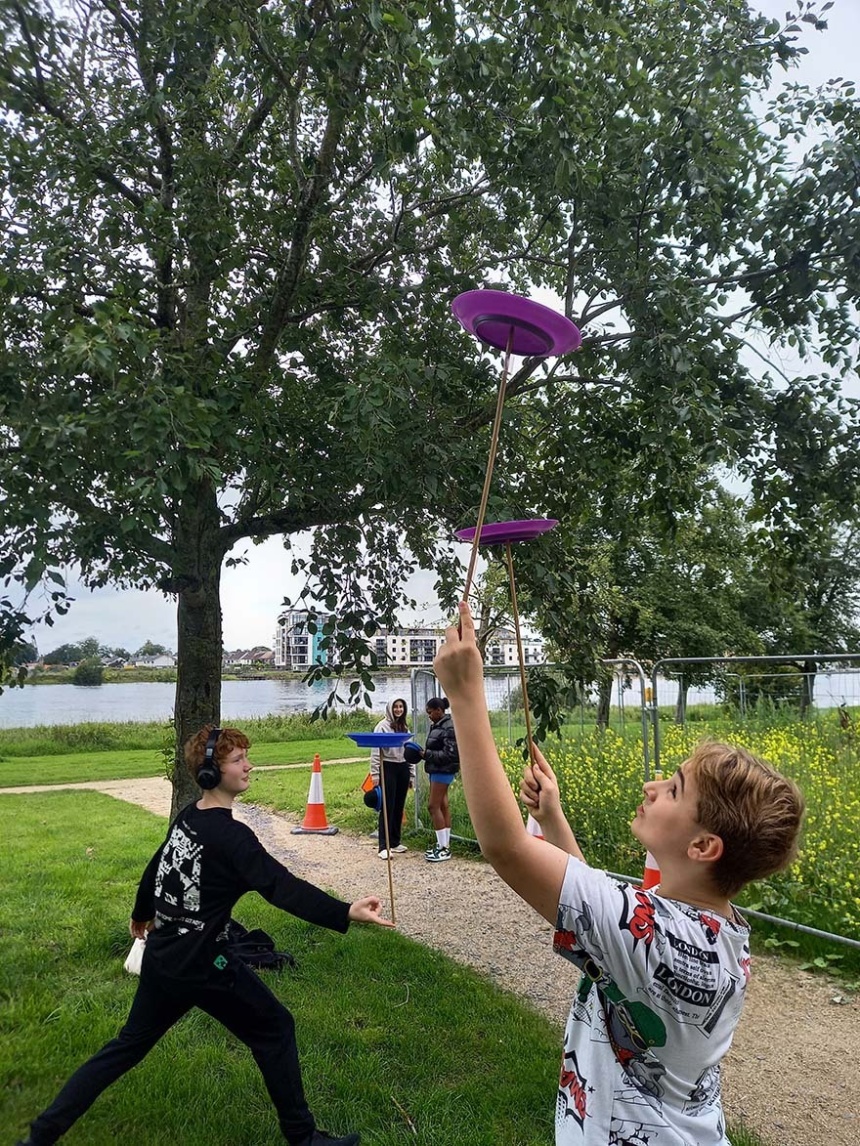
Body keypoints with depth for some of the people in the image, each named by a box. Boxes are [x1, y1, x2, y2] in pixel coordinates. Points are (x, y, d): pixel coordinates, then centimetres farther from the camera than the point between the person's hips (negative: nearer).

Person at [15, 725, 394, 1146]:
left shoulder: (187, 818, 2)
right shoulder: (230, 836, -23)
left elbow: (155, 868, 17)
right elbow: (283, 887, -34)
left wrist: (142, 915, 36)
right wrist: (345, 913, -44)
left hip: (161, 958, 8)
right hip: (203, 966, -8)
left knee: (129, 1044, 24)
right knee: (274, 1028, 8)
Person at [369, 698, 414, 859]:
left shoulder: (405, 727, 12)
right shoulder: (383, 726, -6)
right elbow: (375, 751, -9)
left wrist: (412, 774, 13)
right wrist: (375, 774, -13)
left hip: (403, 768, 6)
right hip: (388, 767, -6)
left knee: (399, 807, 10)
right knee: (387, 807, -6)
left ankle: (395, 842, 20)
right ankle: (384, 846, -3)